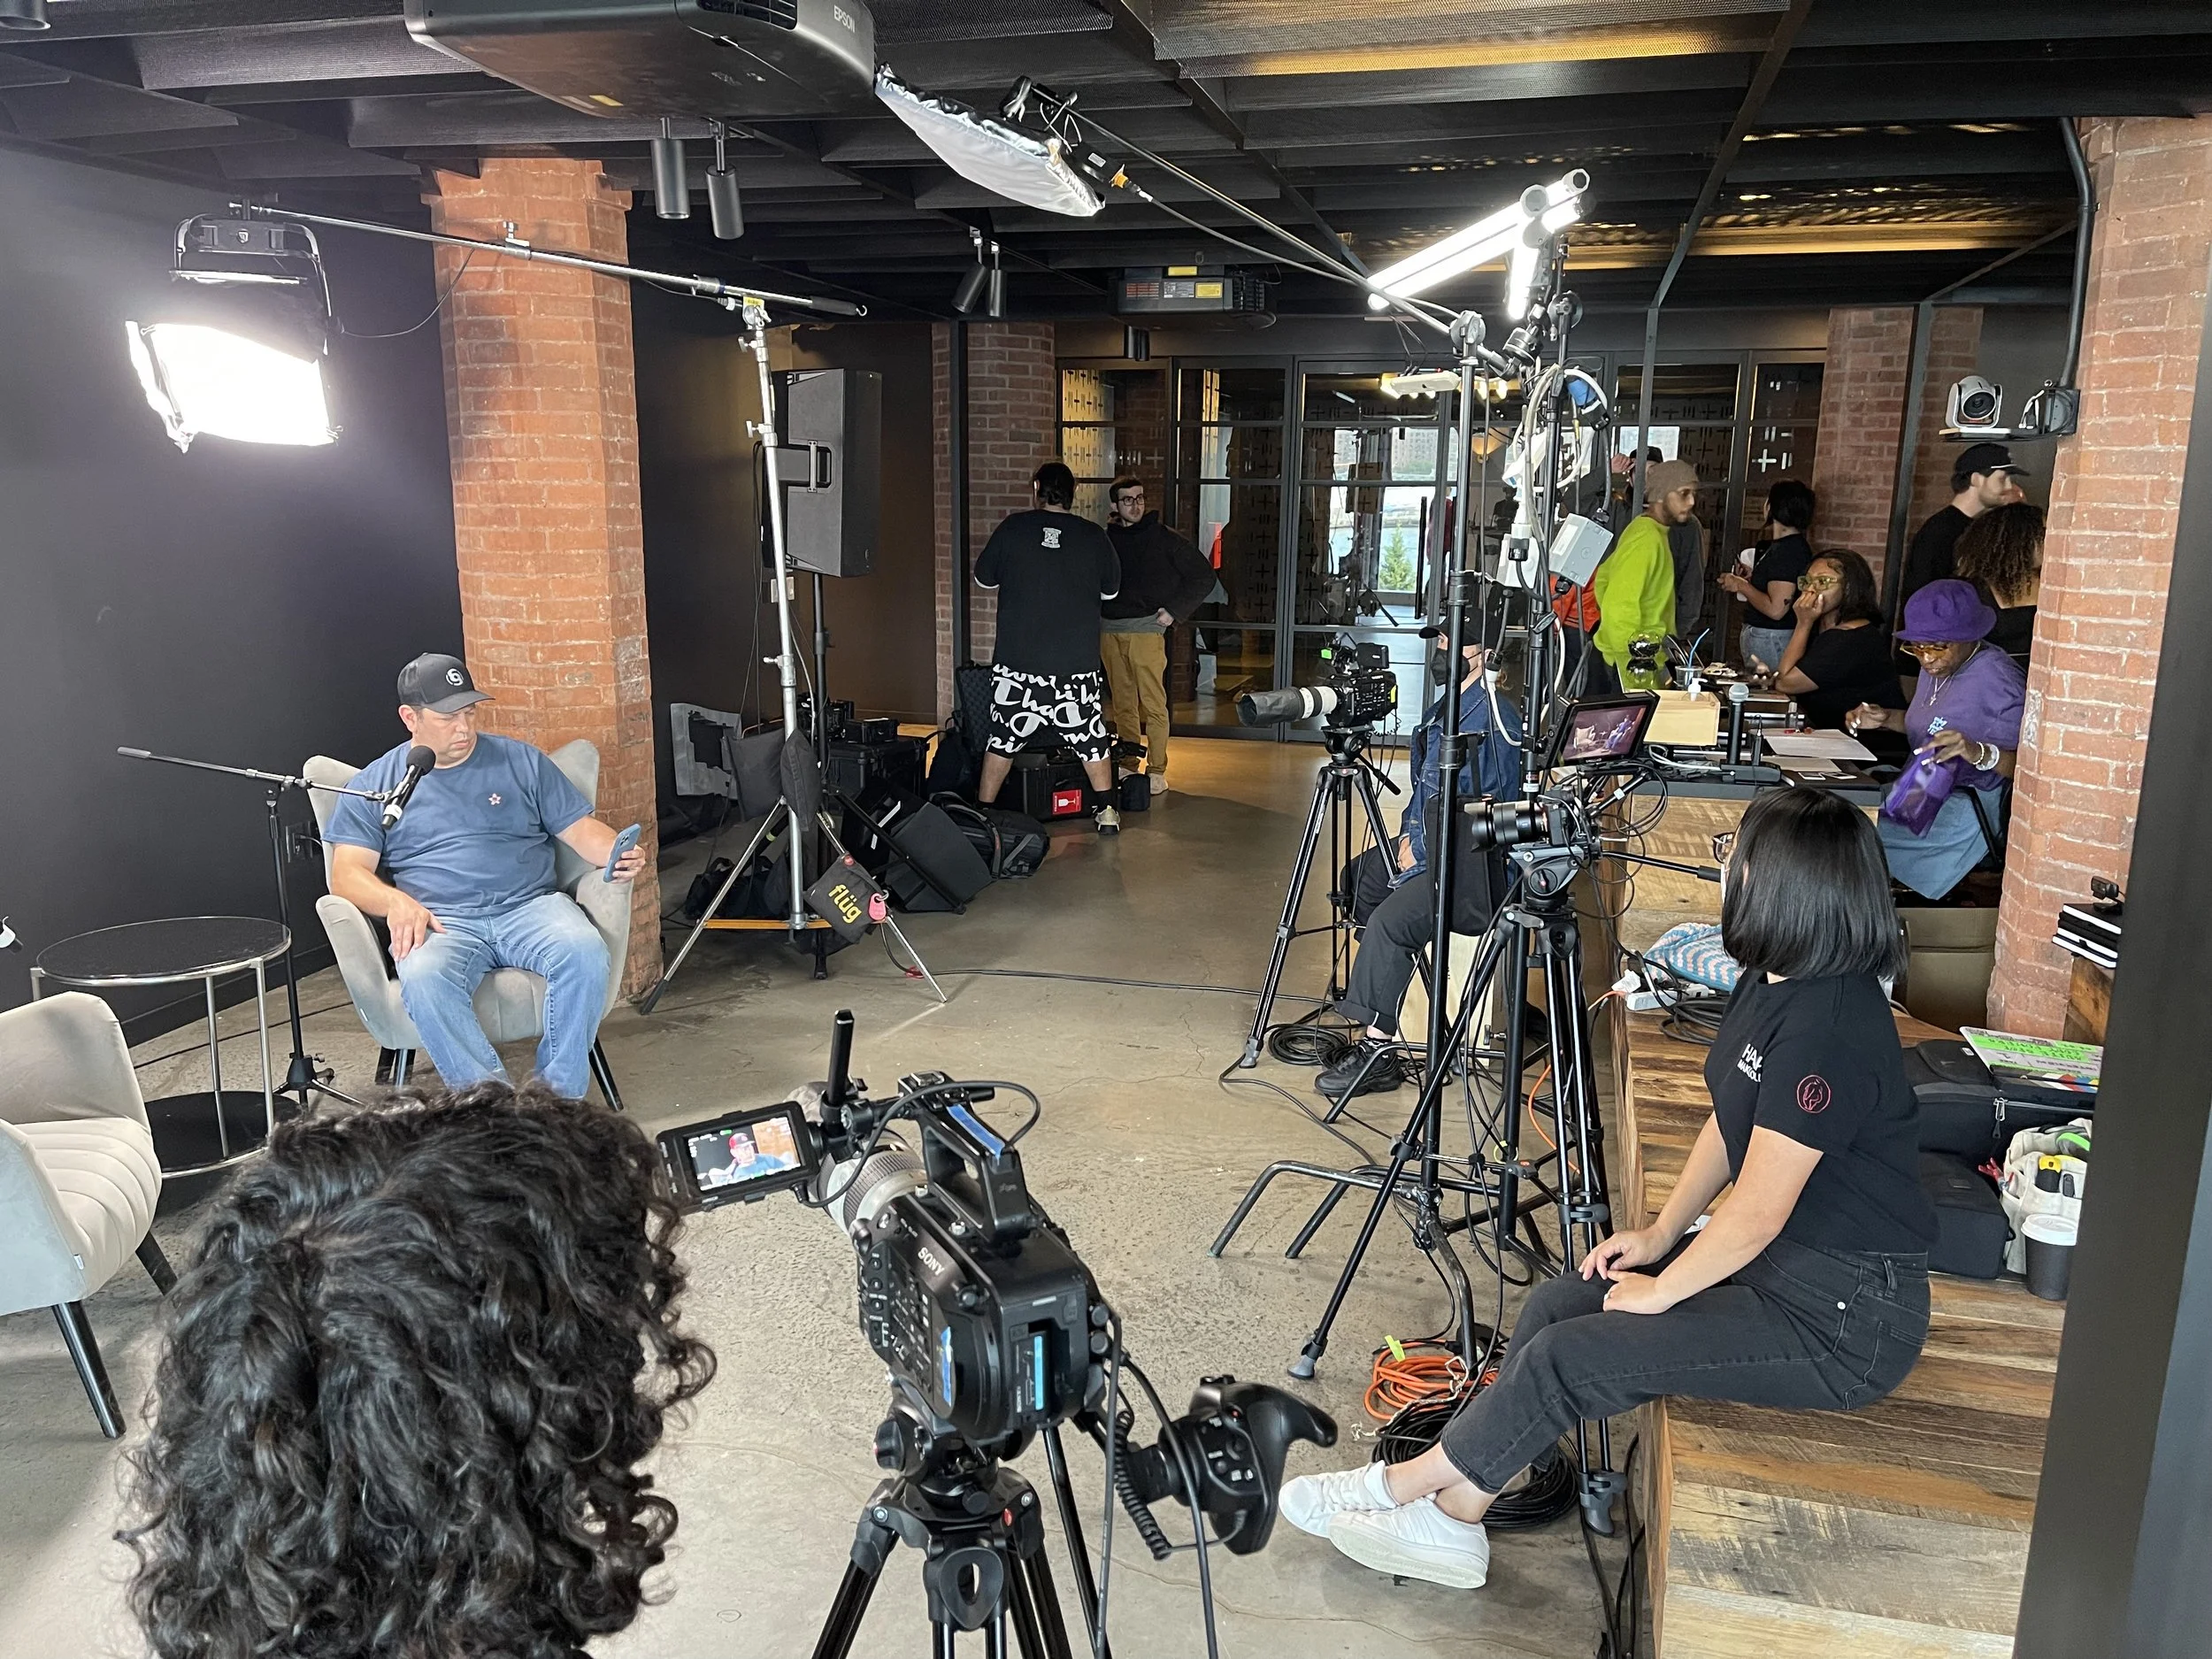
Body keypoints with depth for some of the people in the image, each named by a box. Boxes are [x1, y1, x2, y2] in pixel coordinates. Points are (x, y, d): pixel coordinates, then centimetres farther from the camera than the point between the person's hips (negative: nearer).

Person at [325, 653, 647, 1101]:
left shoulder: (521, 761, 17)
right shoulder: (373, 785, 15)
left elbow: (580, 829, 14)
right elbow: (346, 874, 6)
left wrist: (618, 854, -9)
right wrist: (394, 900, -16)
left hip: (531, 907, 1)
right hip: (439, 923, -1)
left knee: (585, 953, -32)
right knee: (424, 978, -36)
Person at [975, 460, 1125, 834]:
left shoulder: (1013, 528, -3)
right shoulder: (1094, 536, 0)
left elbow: (984, 579, 10)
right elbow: (1111, 590, 15)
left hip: (1017, 665, -1)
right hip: (1078, 664, 1)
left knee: (1003, 740, 10)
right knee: (1092, 740, 15)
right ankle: (1107, 811, 20)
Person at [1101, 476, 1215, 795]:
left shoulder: (1163, 538, 1)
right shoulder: (1107, 539, 12)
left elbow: (1203, 576, 2)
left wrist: (1174, 610, -4)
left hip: (1146, 628, -4)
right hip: (1109, 630, 4)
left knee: (1153, 703, -8)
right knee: (1122, 703, 9)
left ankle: (1157, 771, -5)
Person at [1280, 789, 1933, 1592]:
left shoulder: (1827, 1025, -28)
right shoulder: (1773, 980, 3)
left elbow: (1757, 1213, -24)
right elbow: (1730, 1121, 13)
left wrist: (1660, 1291, -11)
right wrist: (1661, 1232, 7)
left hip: (1846, 1316, -9)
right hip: (1777, 1257, 9)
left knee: (1571, 1356, -15)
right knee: (1558, 1302, -2)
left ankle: (1407, 1485, 4)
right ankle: (1446, 1520, 4)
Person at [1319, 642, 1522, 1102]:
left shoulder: (1492, 719, -20)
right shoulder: (1447, 704, 10)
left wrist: (1420, 850, -14)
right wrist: (1409, 831, 6)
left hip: (1472, 865, -11)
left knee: (1389, 922, -26)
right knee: (1359, 877, 20)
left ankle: (1378, 1049, -20)